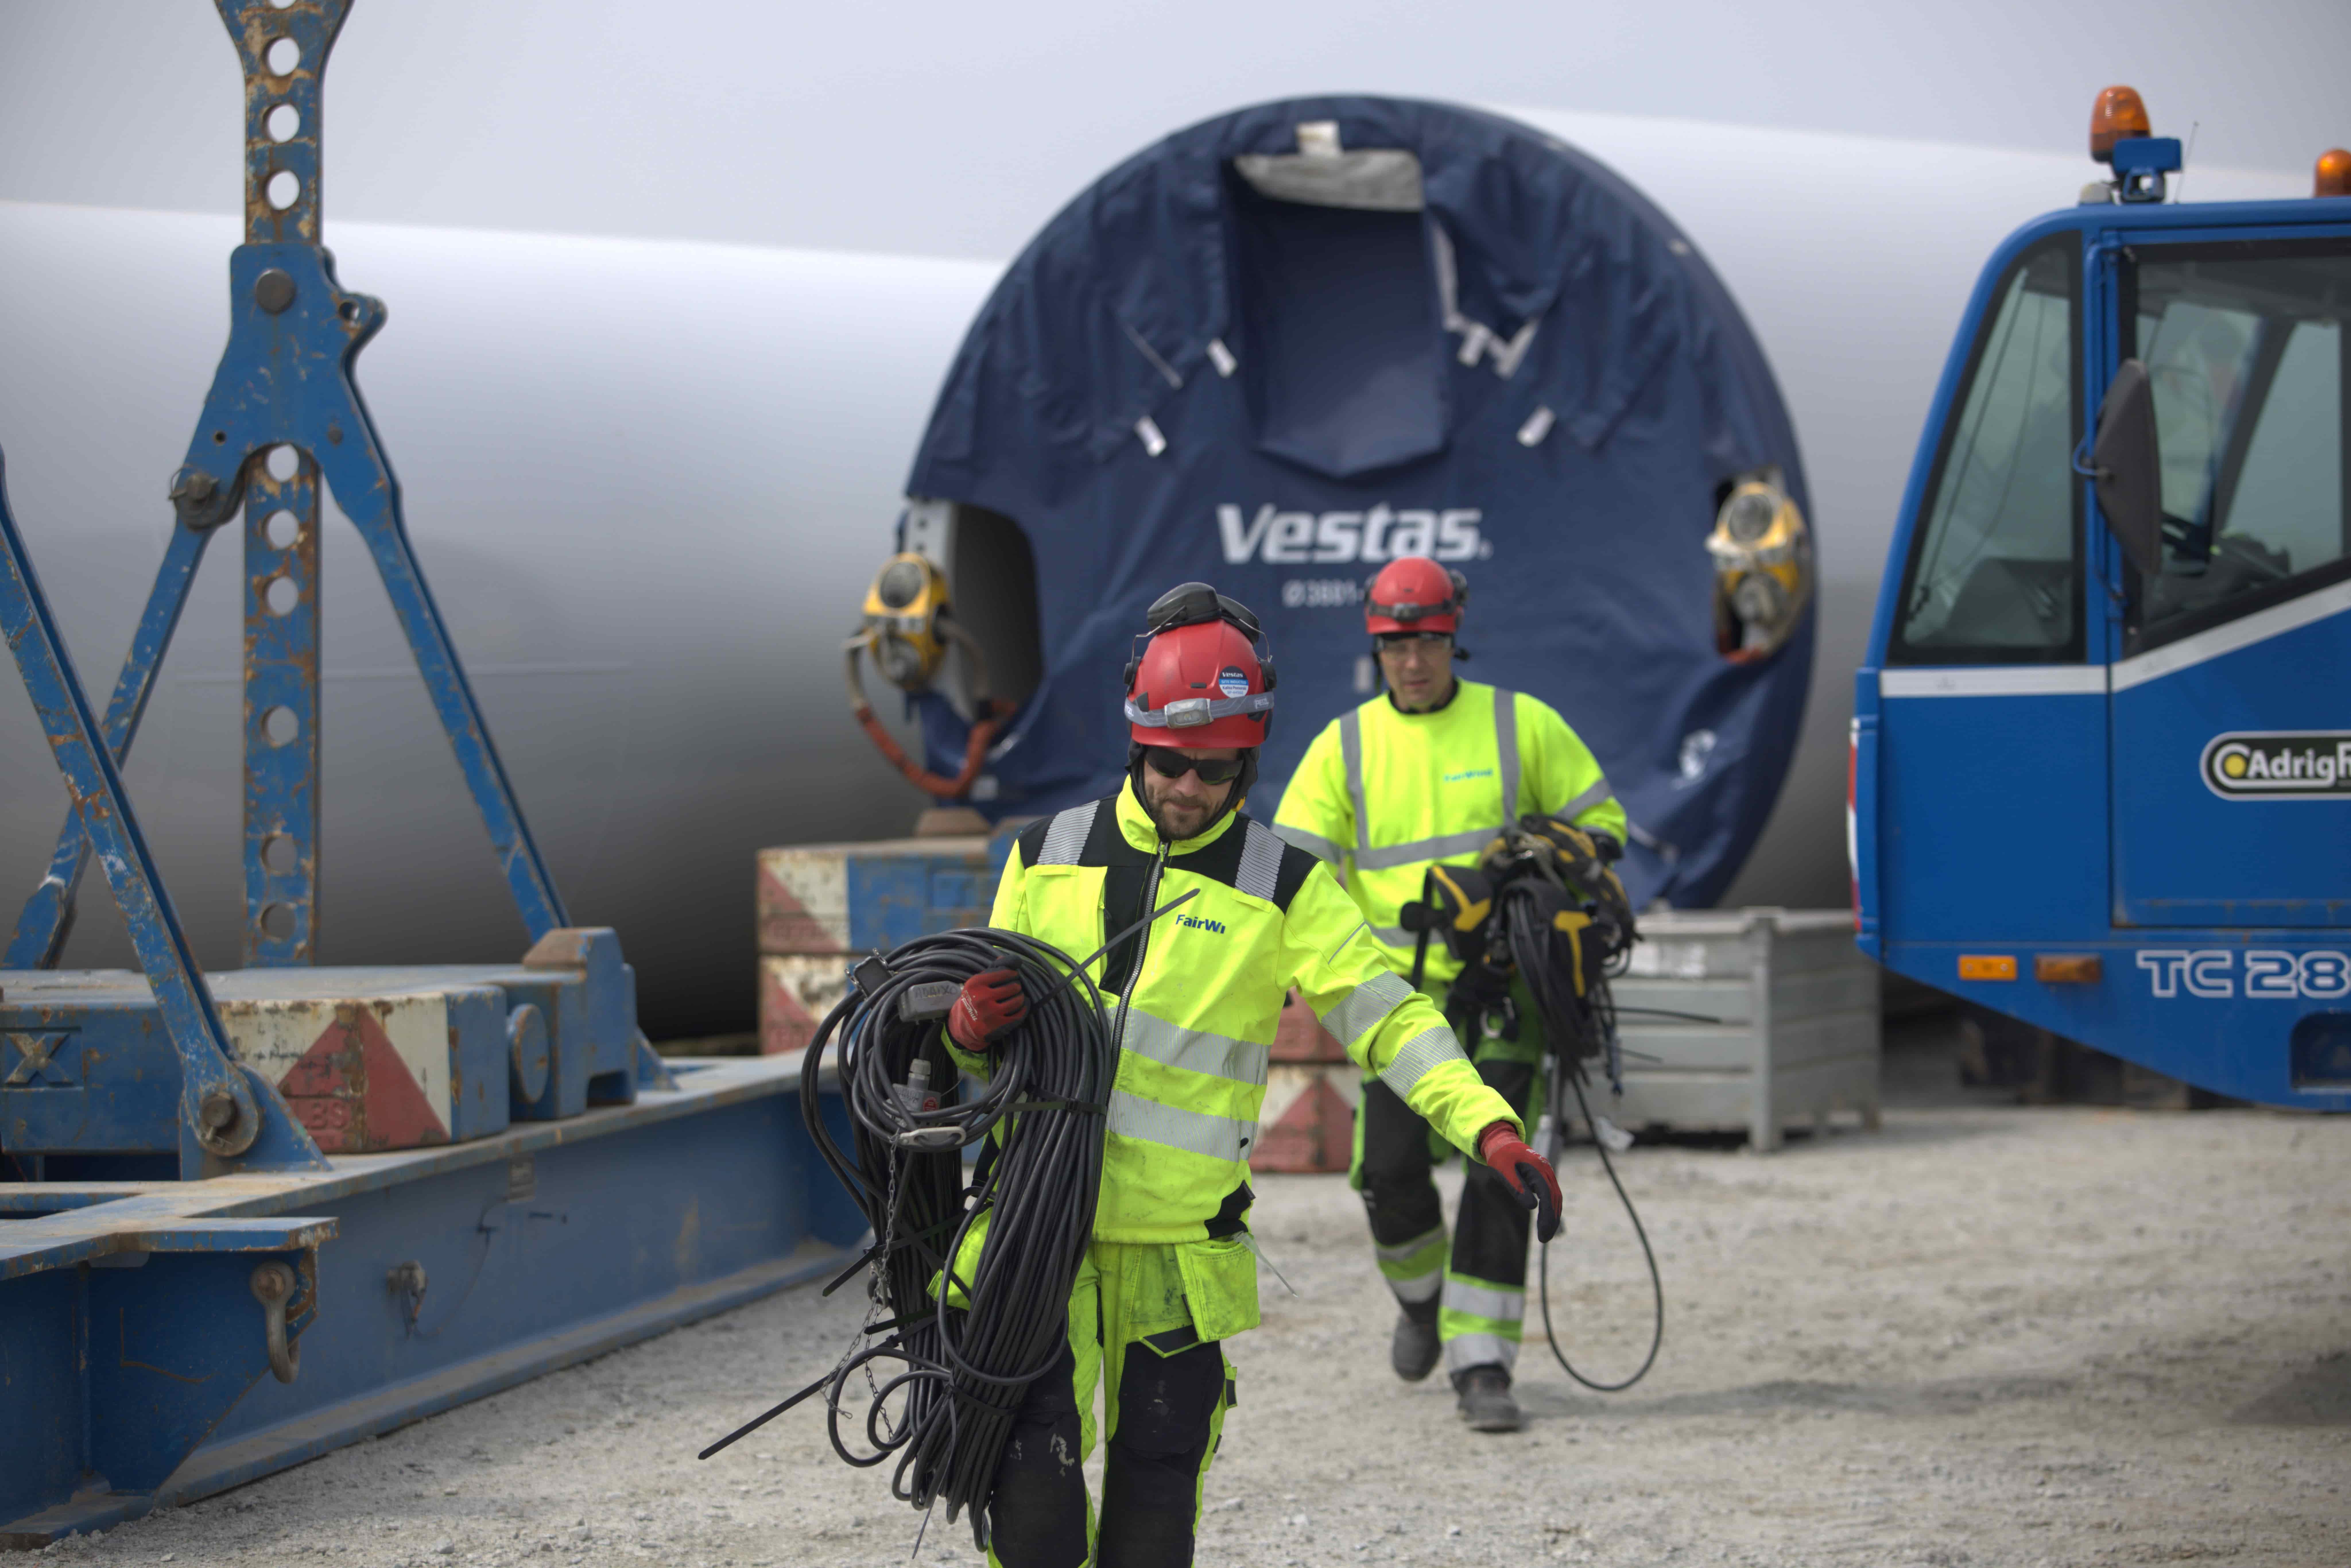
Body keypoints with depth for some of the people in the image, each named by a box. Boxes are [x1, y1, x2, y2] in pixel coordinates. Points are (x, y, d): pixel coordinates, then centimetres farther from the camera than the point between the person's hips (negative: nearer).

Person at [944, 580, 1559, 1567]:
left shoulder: (1282, 887, 2)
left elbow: (1386, 1018, -4)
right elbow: (991, 1042, 16)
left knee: (1159, 1479, 7)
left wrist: (1490, 1128, -18)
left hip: (1177, 1236, 0)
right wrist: (970, 1025, -10)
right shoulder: (1047, 856, 8)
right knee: (1033, 1459, -12)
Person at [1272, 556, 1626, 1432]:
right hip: (1398, 990, 1)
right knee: (1390, 1170, -5)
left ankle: (1482, 1365, -4)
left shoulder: (1520, 726, 3)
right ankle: (1420, 1296, 28)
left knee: (1497, 1175, -8)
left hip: (1500, 989, -1)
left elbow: (1601, 822, 11)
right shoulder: (1346, 745, 7)